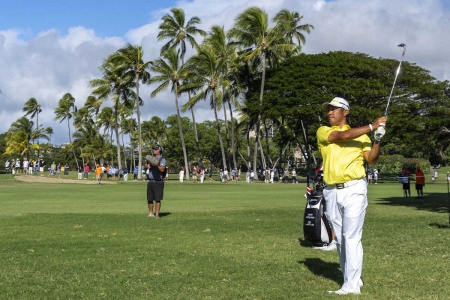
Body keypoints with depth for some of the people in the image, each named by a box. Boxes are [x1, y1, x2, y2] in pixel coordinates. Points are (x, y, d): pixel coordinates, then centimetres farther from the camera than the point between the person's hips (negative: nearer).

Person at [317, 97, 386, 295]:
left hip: (353, 189, -3)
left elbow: (372, 159, 4)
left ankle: (352, 285, -7)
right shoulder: (323, 132, 7)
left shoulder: (361, 135, 8)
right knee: (340, 239, 8)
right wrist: (372, 126, -9)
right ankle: (353, 279, 20)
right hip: (332, 192, 3)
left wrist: (377, 140, -11)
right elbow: (343, 136, -11)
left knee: (352, 237, -8)